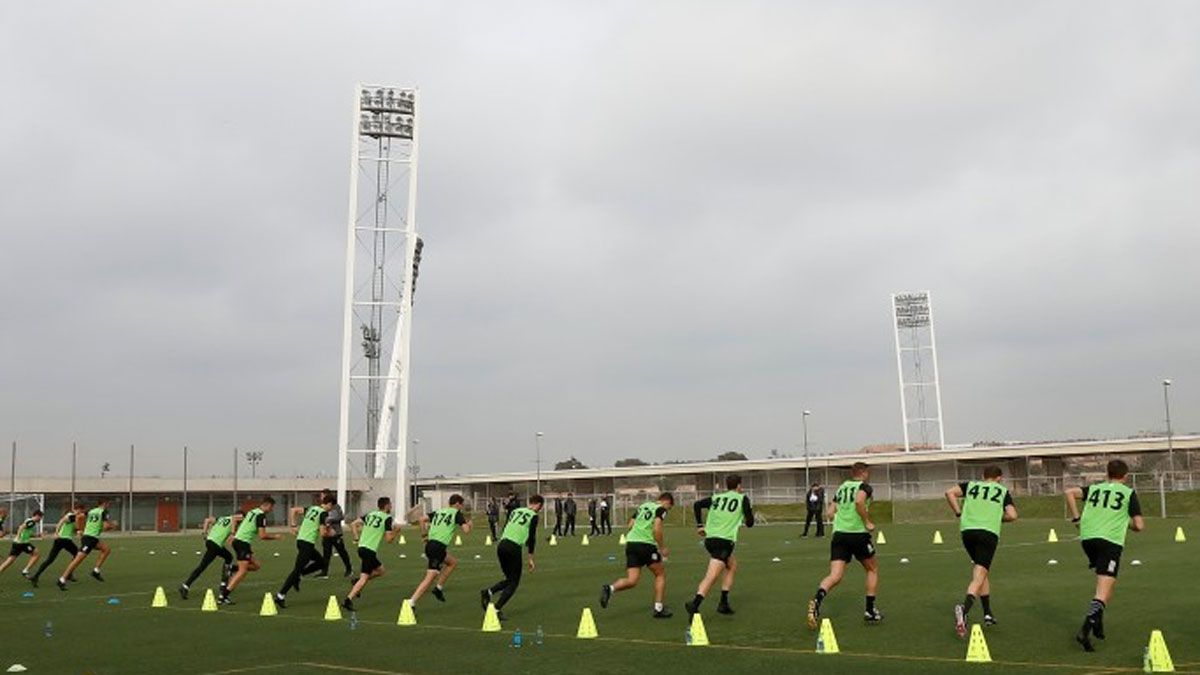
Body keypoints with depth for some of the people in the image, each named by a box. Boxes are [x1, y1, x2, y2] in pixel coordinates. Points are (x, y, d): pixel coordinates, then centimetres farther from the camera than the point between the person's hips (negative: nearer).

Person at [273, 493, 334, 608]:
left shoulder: (312, 508, 13)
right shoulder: (324, 513, -11)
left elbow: (293, 510, 12)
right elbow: (322, 533, -15)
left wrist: (293, 525, 13)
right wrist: (330, 533, 6)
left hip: (300, 540, 9)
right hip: (307, 544, -9)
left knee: (321, 562, 20)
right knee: (297, 570, -5)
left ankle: (298, 576, 12)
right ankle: (280, 596, -4)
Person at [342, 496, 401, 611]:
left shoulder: (370, 514, 15)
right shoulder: (387, 518, -5)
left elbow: (353, 524, 10)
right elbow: (389, 539, -7)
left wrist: (357, 537, 10)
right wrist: (396, 530, 6)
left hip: (361, 547, 8)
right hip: (370, 550, -8)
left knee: (380, 570, 22)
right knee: (364, 577, -9)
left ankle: (357, 582, 12)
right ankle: (348, 599, -19)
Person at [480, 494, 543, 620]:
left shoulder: (516, 511, 20)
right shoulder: (533, 516, 1)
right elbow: (532, 538, -2)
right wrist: (531, 559, 3)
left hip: (501, 545, 7)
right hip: (514, 547, -7)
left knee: (509, 579, 19)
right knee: (514, 582, 5)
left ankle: (488, 592, -2)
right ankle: (497, 609, -6)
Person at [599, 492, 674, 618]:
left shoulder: (642, 506, 23)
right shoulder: (661, 509, 2)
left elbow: (630, 525, 20)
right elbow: (657, 529, -12)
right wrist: (662, 548, -3)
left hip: (630, 543, 6)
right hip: (646, 545, -6)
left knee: (632, 580, 3)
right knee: (661, 574, 14)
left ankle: (610, 588, -23)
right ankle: (658, 609, 13)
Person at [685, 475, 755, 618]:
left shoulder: (716, 497, 17)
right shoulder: (742, 499, 6)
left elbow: (697, 505, 5)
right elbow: (750, 523, 5)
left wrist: (699, 525, 10)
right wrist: (747, 516, 27)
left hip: (709, 538, 6)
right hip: (725, 541, -6)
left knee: (732, 565, 26)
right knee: (711, 576, -14)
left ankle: (724, 603, 22)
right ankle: (694, 605, -33)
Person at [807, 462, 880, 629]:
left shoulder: (842, 488, 20)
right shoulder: (864, 487, 2)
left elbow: (830, 513, 16)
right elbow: (859, 501, -21)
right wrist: (867, 522, -12)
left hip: (839, 534, 5)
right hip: (858, 534, -4)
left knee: (835, 576, -5)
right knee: (873, 569, 20)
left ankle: (817, 599, -34)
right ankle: (870, 611, 20)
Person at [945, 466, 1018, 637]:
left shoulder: (971, 485, 19)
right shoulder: (1003, 491, 15)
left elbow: (950, 493, 3)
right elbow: (1012, 515, 3)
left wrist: (959, 514, 9)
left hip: (968, 531, 3)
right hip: (989, 532, -3)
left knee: (983, 570, 22)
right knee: (979, 576, -10)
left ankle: (988, 614, 26)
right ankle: (964, 608, -36)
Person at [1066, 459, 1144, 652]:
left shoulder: (1095, 488, 20)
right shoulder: (1129, 493, 11)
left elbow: (1070, 493, 3)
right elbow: (1139, 526, 6)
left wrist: (1076, 518, 9)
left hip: (1088, 538, 5)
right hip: (1111, 541, -5)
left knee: (1106, 583, 27)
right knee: (1104, 591, -10)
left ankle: (1098, 623, 21)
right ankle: (1085, 630, -27)